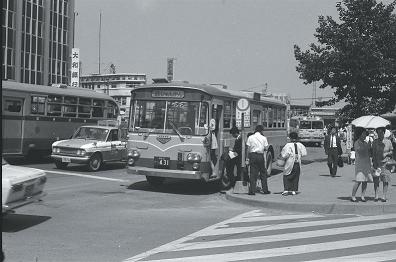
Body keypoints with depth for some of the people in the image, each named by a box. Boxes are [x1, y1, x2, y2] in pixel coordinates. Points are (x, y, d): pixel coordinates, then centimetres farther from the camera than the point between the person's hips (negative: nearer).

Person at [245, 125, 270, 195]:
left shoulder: (250, 137, 1)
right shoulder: (263, 138, 0)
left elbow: (248, 148, -1)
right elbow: (266, 148, 1)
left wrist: (248, 158, 3)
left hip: (252, 155, 0)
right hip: (260, 156, 0)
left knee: (253, 173, 2)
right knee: (263, 173, 11)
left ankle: (252, 190, -1)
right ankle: (265, 189, 14)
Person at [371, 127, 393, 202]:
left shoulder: (388, 141, 5)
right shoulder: (374, 142, 5)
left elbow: (392, 151, 12)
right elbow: (373, 153, 4)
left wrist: (386, 154, -9)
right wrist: (374, 164, -4)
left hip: (386, 163, 0)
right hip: (377, 163, 0)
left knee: (385, 180, -1)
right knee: (376, 180, -2)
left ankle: (384, 196, 4)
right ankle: (376, 196, 5)